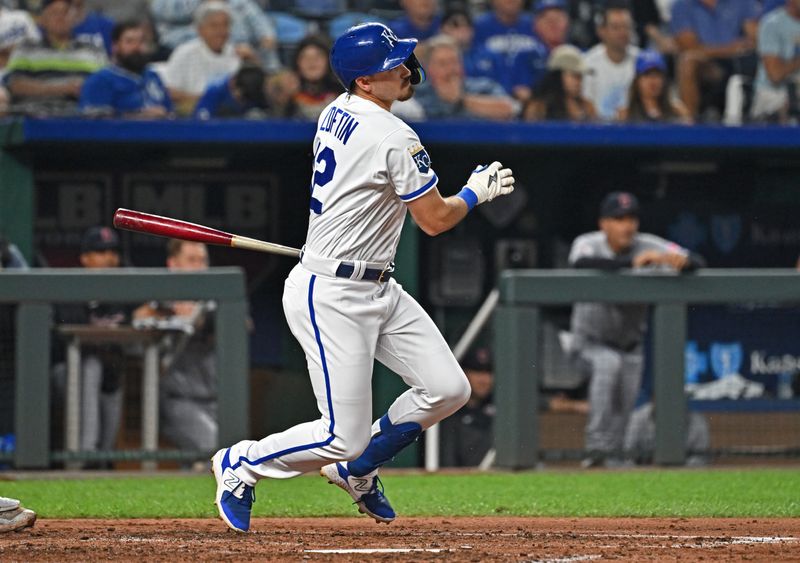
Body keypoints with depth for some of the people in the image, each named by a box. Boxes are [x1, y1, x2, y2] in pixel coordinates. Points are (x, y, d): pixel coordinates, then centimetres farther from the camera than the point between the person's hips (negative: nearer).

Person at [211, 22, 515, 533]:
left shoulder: (337, 114, 8)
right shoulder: (396, 138, -21)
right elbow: (435, 220, -11)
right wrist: (477, 192, 5)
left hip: (378, 289, 10)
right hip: (331, 298, -10)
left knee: (449, 390, 4)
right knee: (344, 435, -7)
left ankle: (357, 469, 23)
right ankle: (241, 465, 16)